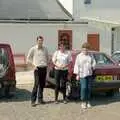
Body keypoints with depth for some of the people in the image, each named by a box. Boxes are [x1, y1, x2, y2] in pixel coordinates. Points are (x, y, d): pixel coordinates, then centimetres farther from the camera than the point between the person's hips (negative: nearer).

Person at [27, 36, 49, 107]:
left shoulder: (45, 49, 11)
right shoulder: (33, 49, -1)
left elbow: (47, 58, 23)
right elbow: (28, 59, 2)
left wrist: (47, 65, 8)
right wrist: (33, 66, -7)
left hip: (44, 68, 5)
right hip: (37, 69, -5)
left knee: (42, 85, 9)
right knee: (36, 85, -11)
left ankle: (40, 99, 20)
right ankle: (33, 100, -6)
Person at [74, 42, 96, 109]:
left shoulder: (90, 56, 10)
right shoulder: (79, 56, 0)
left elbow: (93, 62, 22)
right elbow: (77, 65, -3)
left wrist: (92, 67, 4)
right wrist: (77, 74, -8)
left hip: (89, 74, 4)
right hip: (82, 74, -4)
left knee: (89, 88, 4)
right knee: (83, 88, -10)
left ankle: (88, 101, 14)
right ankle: (83, 102, -1)